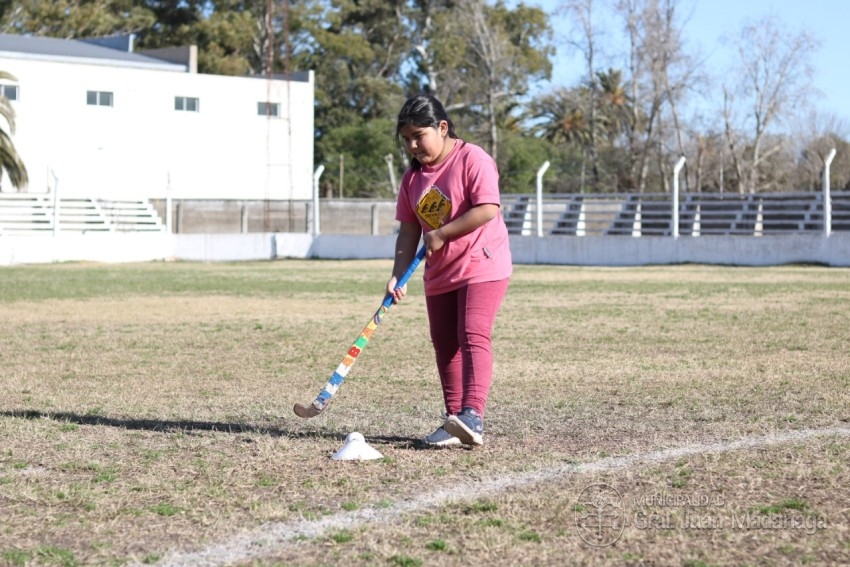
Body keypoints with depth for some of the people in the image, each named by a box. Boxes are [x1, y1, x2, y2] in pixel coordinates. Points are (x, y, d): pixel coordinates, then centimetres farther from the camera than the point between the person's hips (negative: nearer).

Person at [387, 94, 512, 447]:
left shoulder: (472, 159, -13)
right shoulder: (412, 177, 8)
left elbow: (488, 209, -23)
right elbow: (408, 230, 8)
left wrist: (440, 234, -17)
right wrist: (398, 275, -3)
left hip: (482, 266, -8)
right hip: (439, 275, 8)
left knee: (473, 337, -19)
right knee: (445, 344, 8)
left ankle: (472, 416, -28)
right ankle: (455, 421, 14)